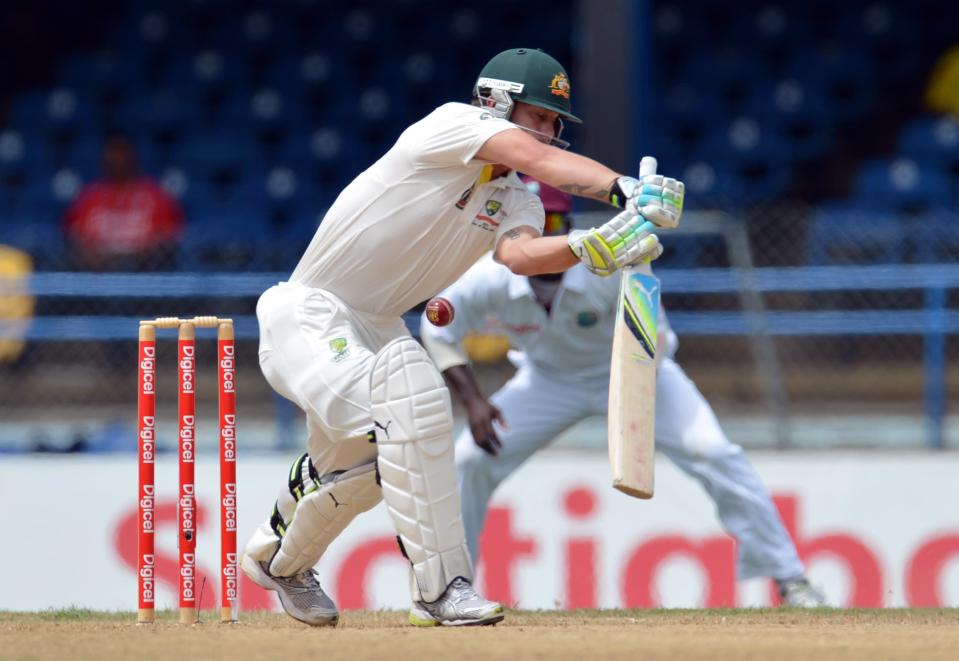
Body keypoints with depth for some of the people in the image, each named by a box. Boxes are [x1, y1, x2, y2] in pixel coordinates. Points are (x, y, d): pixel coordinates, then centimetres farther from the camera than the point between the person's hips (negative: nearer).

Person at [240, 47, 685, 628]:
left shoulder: (514, 203, 3)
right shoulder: (451, 124, -16)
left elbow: (520, 254, -22)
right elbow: (536, 159, -34)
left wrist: (597, 248, -41)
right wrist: (625, 189, -47)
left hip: (375, 329, 9)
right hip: (309, 315, -9)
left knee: (354, 474, 22)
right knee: (412, 399, -31)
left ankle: (279, 557, 53)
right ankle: (440, 587, -30)